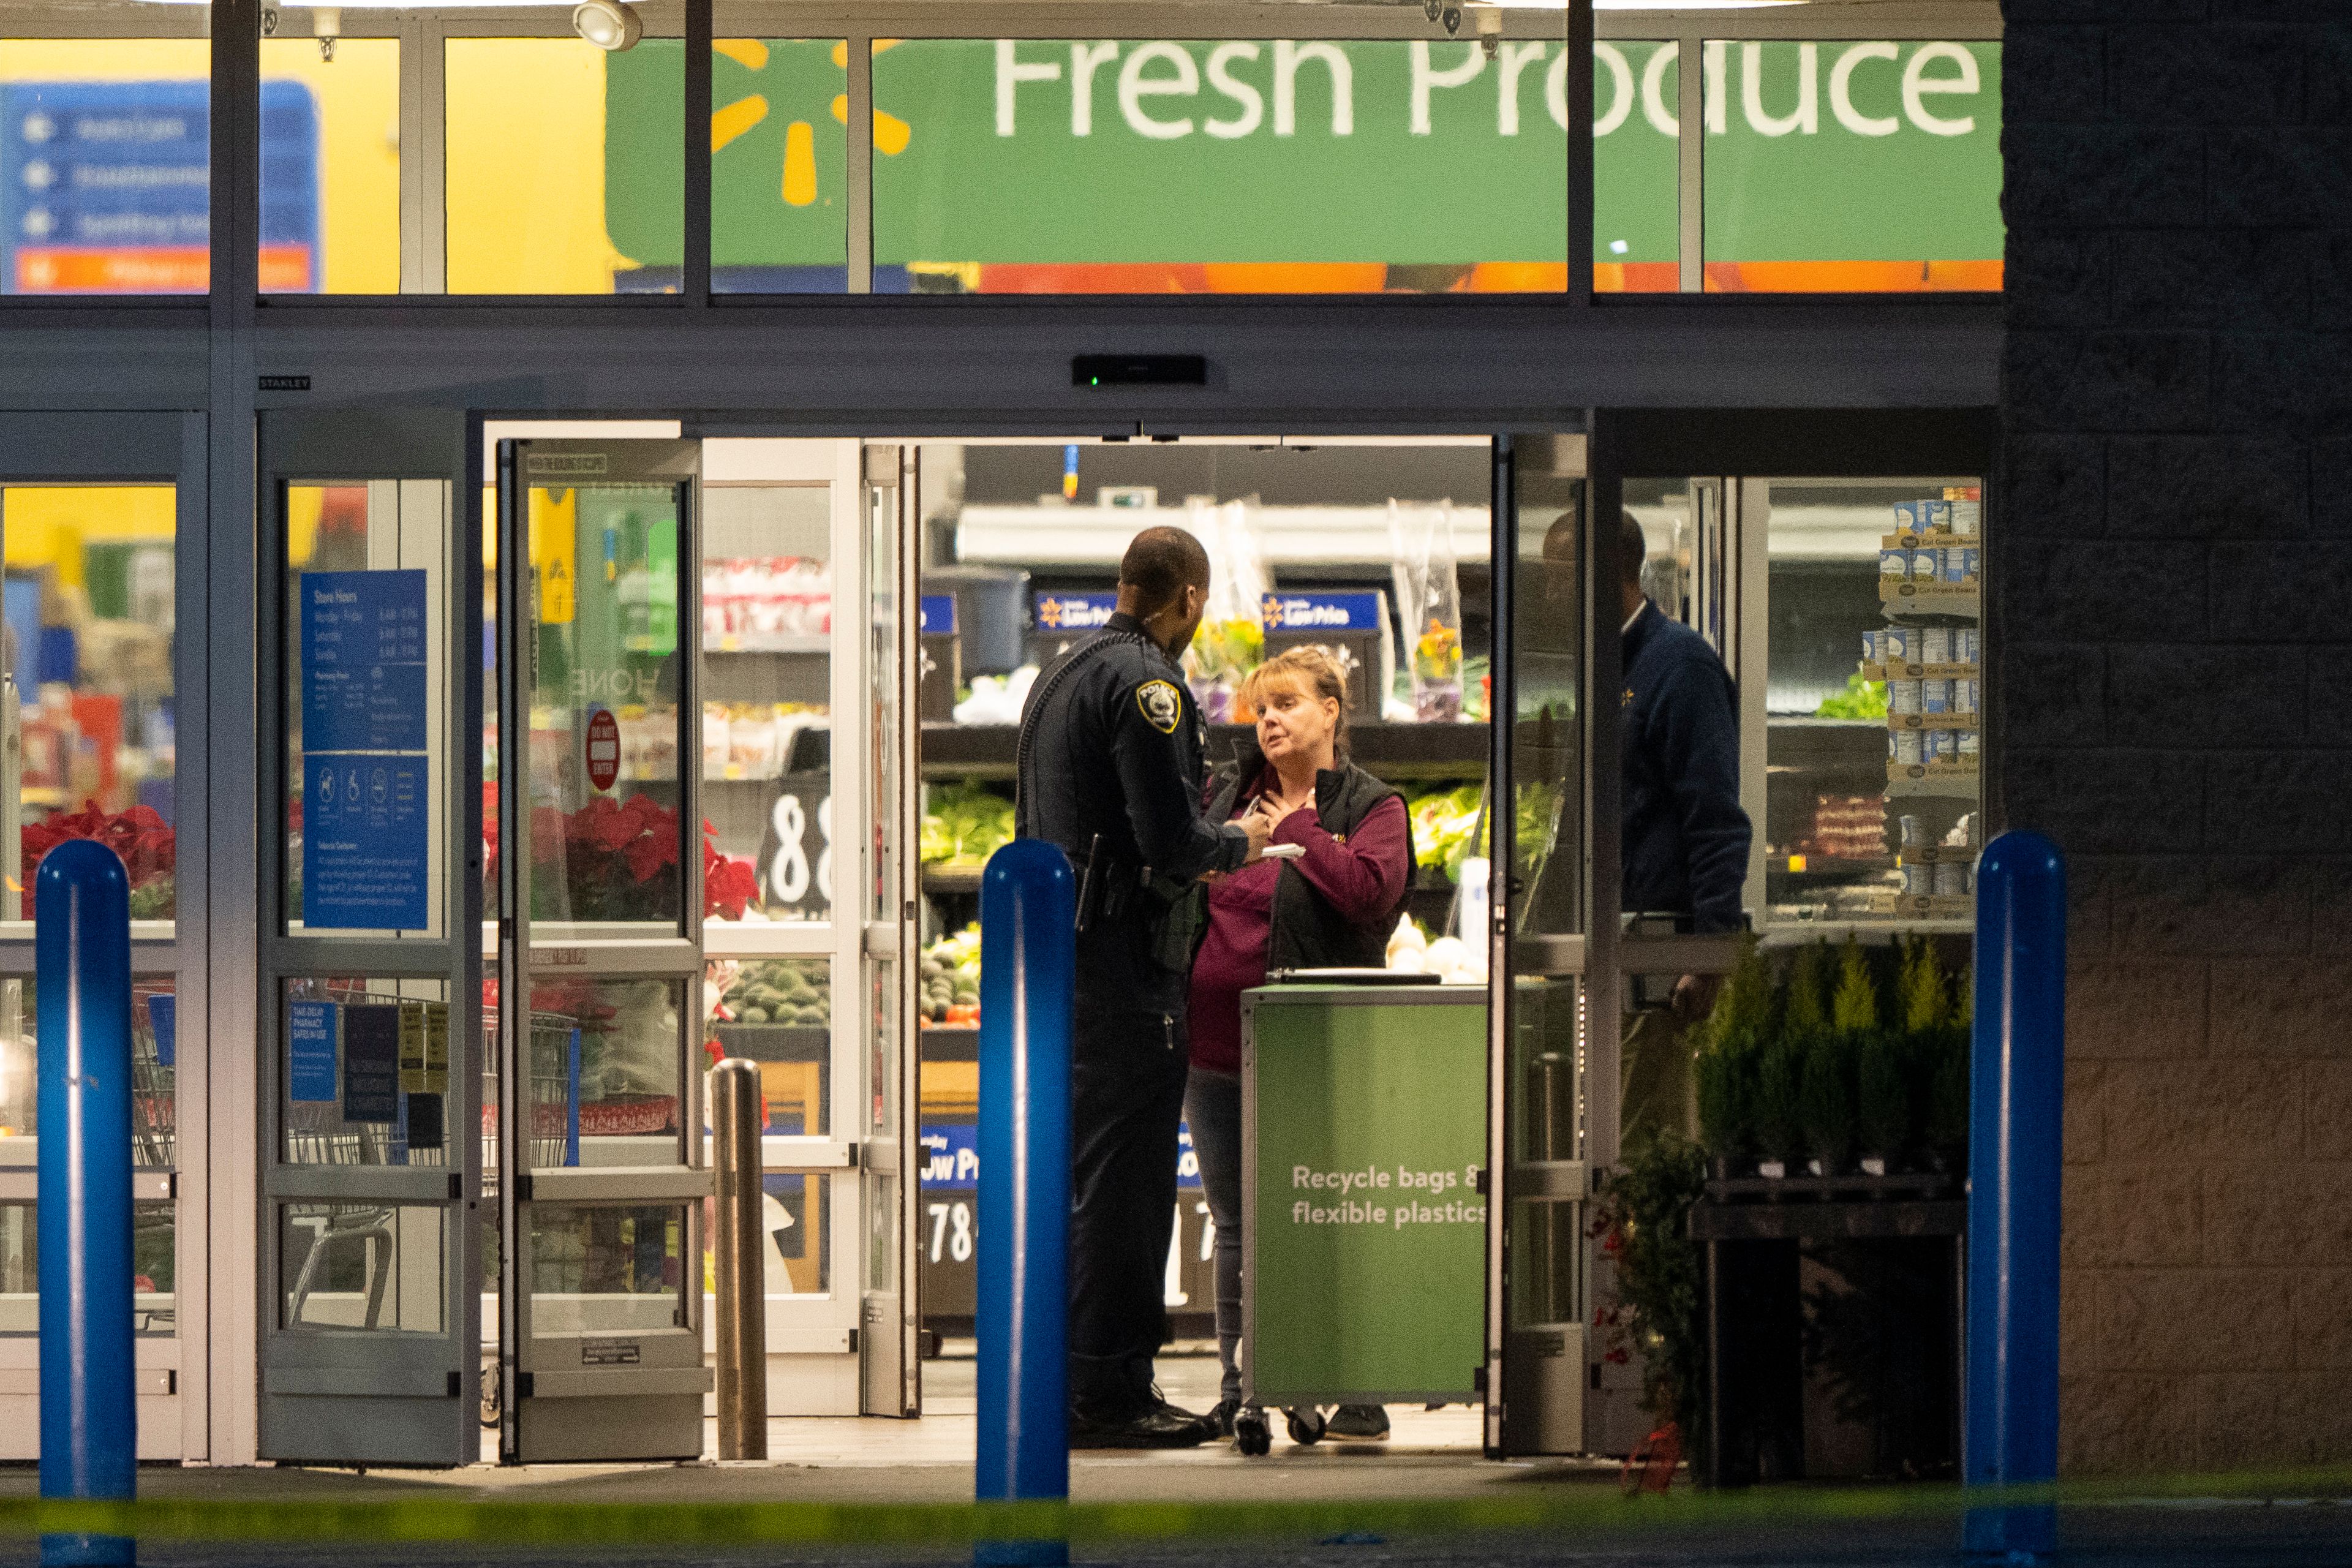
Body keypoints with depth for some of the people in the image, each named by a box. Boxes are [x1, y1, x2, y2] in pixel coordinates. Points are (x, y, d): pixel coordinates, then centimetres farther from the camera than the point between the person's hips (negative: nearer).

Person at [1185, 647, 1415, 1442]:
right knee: (1236, 1226, 9)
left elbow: (1371, 887, -18)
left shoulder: (1371, 807, 0)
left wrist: (1292, 831, -10)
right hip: (1216, 1042, 5)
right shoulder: (1230, 793, 15)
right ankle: (1239, 1390, 16)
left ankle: (1357, 1396, 2)